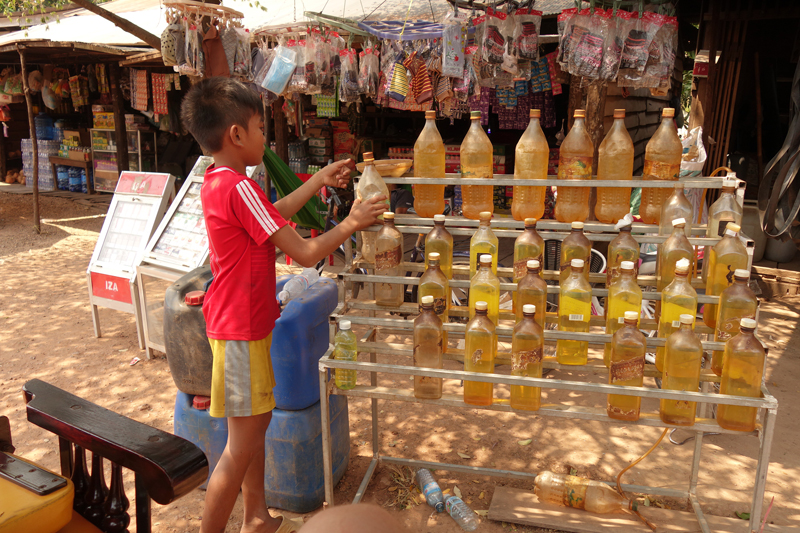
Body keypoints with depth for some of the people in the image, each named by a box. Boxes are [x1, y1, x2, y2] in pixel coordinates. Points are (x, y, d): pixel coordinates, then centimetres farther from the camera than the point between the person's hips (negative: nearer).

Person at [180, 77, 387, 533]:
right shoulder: (238, 188, -23)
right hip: (241, 330, -10)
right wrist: (353, 223, -9)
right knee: (242, 444, 2)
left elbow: (273, 216, 21)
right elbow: (305, 253, -23)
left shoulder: (216, 182, 7)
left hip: (242, 323, 10)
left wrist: (319, 180, 21)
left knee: (258, 421, 21)